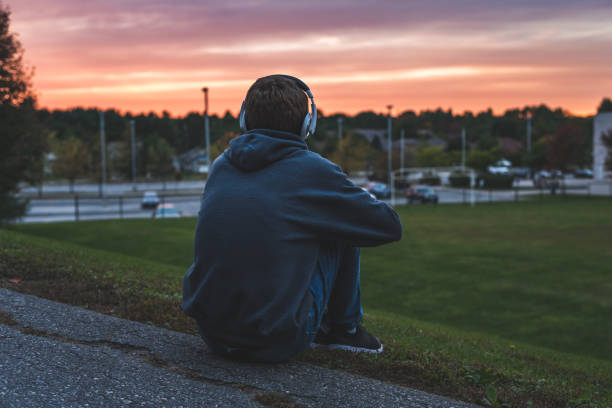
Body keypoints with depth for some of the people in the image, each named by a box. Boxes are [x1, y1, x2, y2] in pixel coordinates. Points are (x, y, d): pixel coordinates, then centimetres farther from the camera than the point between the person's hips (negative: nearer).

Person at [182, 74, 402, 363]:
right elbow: (390, 226, 3)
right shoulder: (313, 170, -8)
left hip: (210, 333, 6)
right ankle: (344, 328, 24)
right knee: (344, 229, 11)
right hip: (277, 342, -5)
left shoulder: (221, 165, 7)